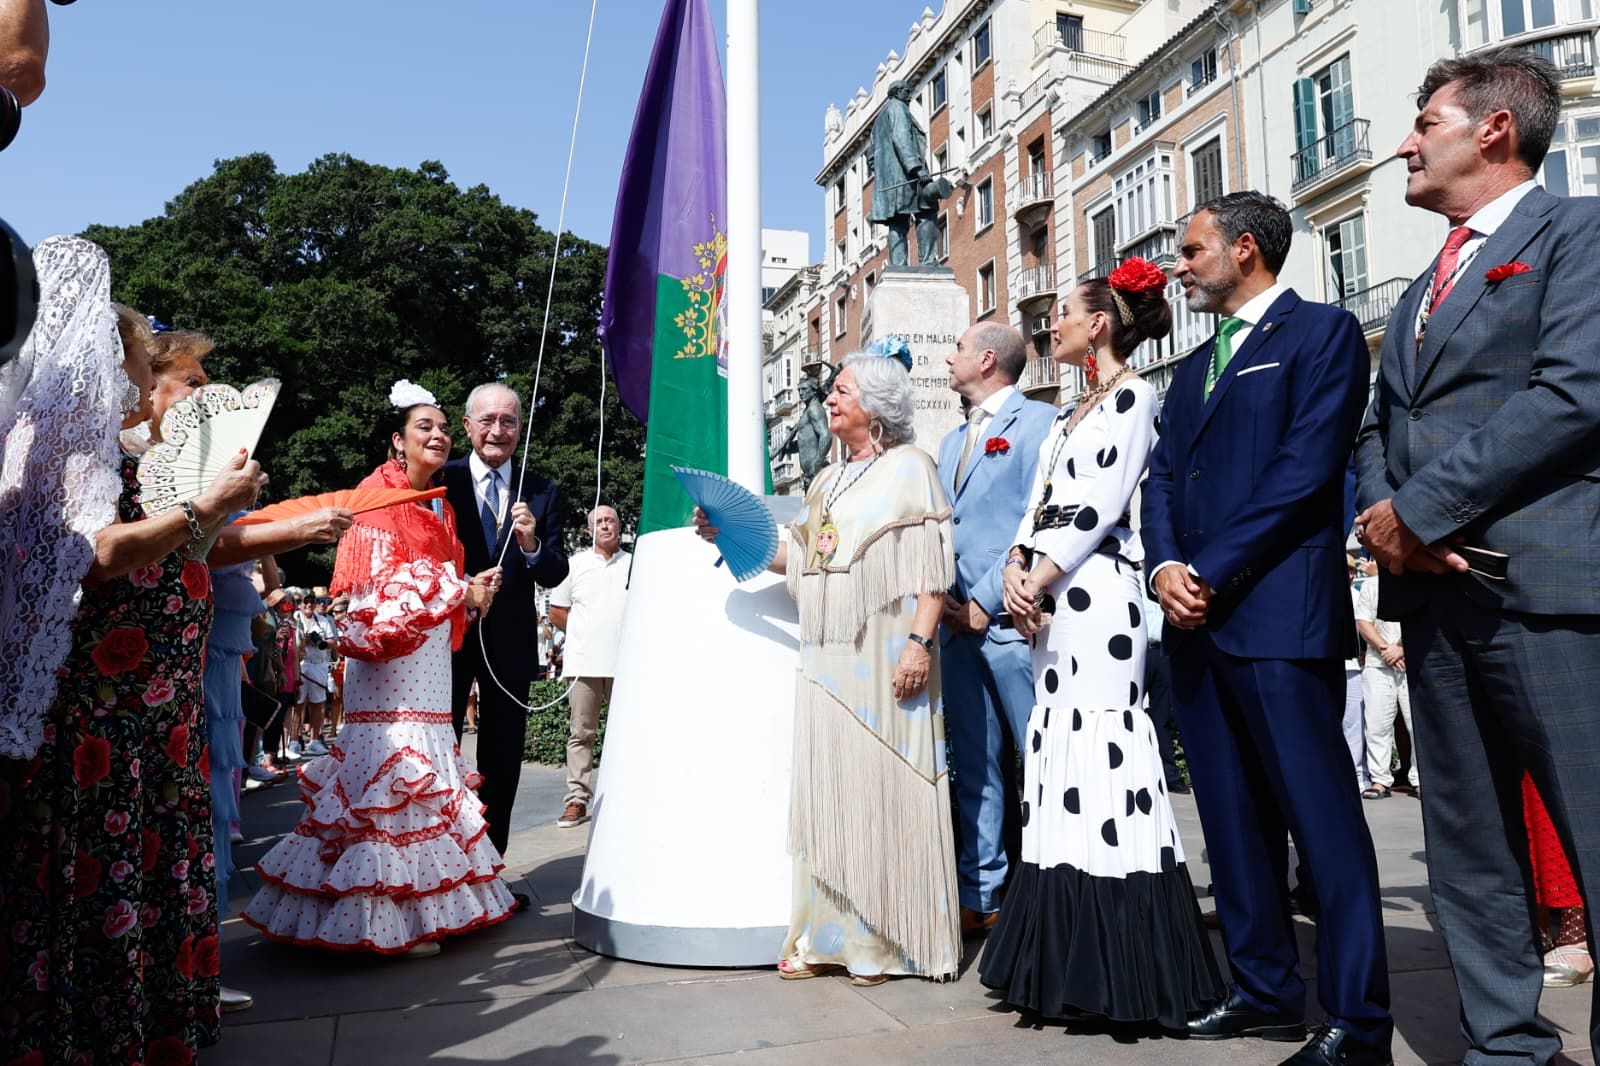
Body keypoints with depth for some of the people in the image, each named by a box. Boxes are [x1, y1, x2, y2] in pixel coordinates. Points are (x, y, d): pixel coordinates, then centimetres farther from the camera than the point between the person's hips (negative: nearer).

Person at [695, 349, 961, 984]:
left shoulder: (909, 467, 1)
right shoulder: (826, 481, 22)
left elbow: (932, 565, -8)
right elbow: (797, 557, 18)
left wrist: (919, 641, -18)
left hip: (884, 658, -6)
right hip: (825, 661, 7)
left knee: (882, 790, -2)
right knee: (826, 793, 6)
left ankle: (884, 939, 8)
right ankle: (829, 936, 13)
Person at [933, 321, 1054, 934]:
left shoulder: (1038, 421, -3)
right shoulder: (952, 442, 22)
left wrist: (988, 601, -13)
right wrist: (942, 601, 6)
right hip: (957, 624, 8)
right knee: (973, 765, 10)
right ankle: (981, 894, 18)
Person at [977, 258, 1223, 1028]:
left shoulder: (1133, 395, -1)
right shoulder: (1069, 413, 23)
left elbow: (1104, 501, -11)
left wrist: (1043, 575, -15)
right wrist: (1017, 570, -1)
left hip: (1096, 586, -8)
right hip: (1049, 592, 9)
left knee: (1102, 733, -11)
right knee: (1058, 737, 6)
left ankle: (1124, 966, -3)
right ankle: (1070, 959, 12)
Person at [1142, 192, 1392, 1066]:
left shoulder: (1321, 332, 0)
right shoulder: (1193, 368, 23)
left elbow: (1305, 469, -12)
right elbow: (1163, 478, 15)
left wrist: (1210, 572, -14)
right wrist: (1164, 566, -4)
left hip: (1280, 613, -8)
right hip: (1198, 622, 8)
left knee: (1321, 817, -4)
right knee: (1232, 819, 11)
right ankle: (1266, 992, 22)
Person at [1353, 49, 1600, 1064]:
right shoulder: (1424, 288, 24)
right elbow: (1380, 426, 20)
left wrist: (1419, 508, -13)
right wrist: (1380, 510, -2)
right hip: (1435, 590, 8)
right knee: (1469, 847, 11)